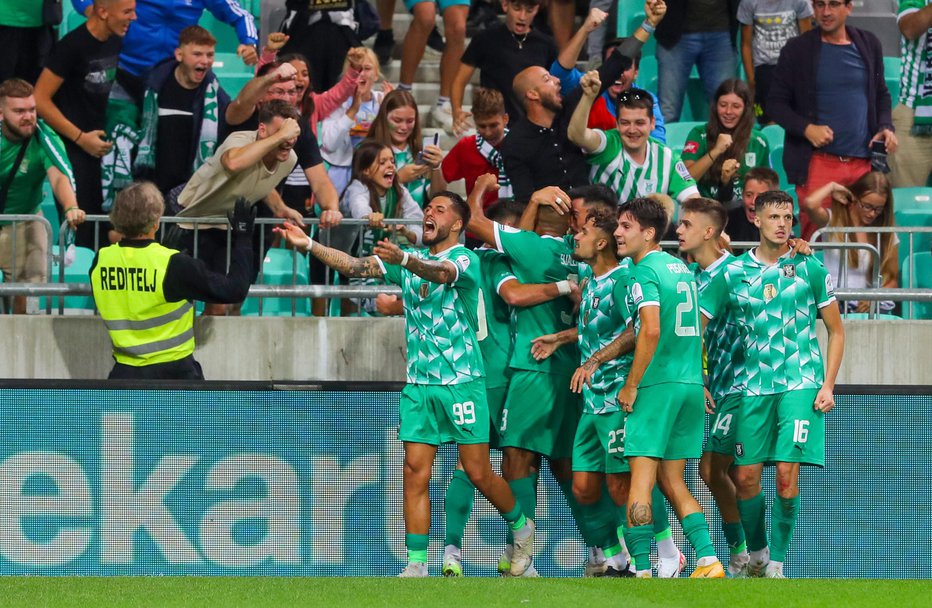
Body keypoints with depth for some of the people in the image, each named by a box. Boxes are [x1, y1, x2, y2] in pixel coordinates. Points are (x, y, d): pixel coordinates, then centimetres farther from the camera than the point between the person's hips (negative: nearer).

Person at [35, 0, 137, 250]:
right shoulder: (73, 46, -16)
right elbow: (40, 100, -16)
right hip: (73, 151, -7)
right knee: (78, 231, -10)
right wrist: (80, 138, -16)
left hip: (100, 145, 7)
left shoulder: (115, 43, 6)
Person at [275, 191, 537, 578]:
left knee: (478, 473, -1)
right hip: (417, 382, 5)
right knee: (415, 472, -3)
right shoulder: (411, 258, 12)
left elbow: (441, 272, -29)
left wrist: (404, 260, -49)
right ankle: (416, 566, -3)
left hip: (461, 382, -5)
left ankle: (521, 527, 25)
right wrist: (309, 245, -10)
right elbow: (356, 267, 3)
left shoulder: (465, 259, -6)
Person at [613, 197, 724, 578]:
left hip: (658, 385, -8)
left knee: (641, 477, -6)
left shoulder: (645, 271, -9)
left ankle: (641, 571, -10)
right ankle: (708, 561, 4)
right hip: (691, 384, 8)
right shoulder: (681, 268, 17)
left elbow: (651, 331, -21)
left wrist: (631, 386, -14)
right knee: (671, 480, 13)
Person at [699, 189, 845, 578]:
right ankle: (756, 553, 22)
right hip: (753, 385, 2)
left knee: (786, 475, -12)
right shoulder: (733, 274, 4)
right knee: (745, 477, 0)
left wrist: (828, 385, -1)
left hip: (800, 384, -2)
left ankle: (777, 564, -1)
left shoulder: (809, 269, 2)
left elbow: (836, 331, 8)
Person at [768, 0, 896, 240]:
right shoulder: (797, 50, 2)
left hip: (863, 163, 3)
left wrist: (885, 127, 2)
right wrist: (807, 129, -13)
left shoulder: (868, 45, 11)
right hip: (818, 163, -3)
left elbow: (881, 94, 22)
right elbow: (776, 103, 3)